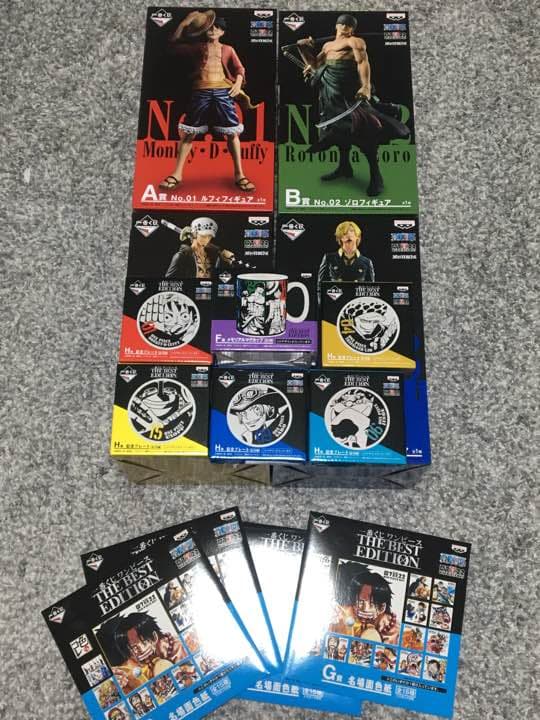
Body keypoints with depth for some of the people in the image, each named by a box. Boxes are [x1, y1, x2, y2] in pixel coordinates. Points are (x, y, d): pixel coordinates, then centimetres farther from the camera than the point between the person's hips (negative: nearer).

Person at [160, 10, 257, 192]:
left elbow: (239, 68, 15)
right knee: (187, 132, -4)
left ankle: (239, 175, 1)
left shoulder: (228, 49, 17)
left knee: (232, 133, -5)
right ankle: (177, 174, 0)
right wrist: (185, 22, 10)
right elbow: (174, 45, 15)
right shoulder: (197, 47, 17)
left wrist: (238, 83, -5)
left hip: (223, 92, 0)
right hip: (200, 92, 0)